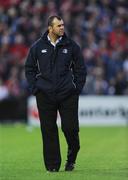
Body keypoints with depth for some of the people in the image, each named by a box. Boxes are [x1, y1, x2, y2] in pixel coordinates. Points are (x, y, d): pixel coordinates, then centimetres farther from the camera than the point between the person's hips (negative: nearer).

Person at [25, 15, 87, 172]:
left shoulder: (71, 46, 2)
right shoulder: (37, 47, 4)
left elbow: (80, 69, 9)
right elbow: (29, 69, 12)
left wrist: (77, 88, 1)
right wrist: (35, 88, 3)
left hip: (68, 95, -1)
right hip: (45, 96, 1)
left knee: (70, 128, -3)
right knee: (49, 131, 1)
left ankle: (71, 159, 21)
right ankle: (52, 165, 7)